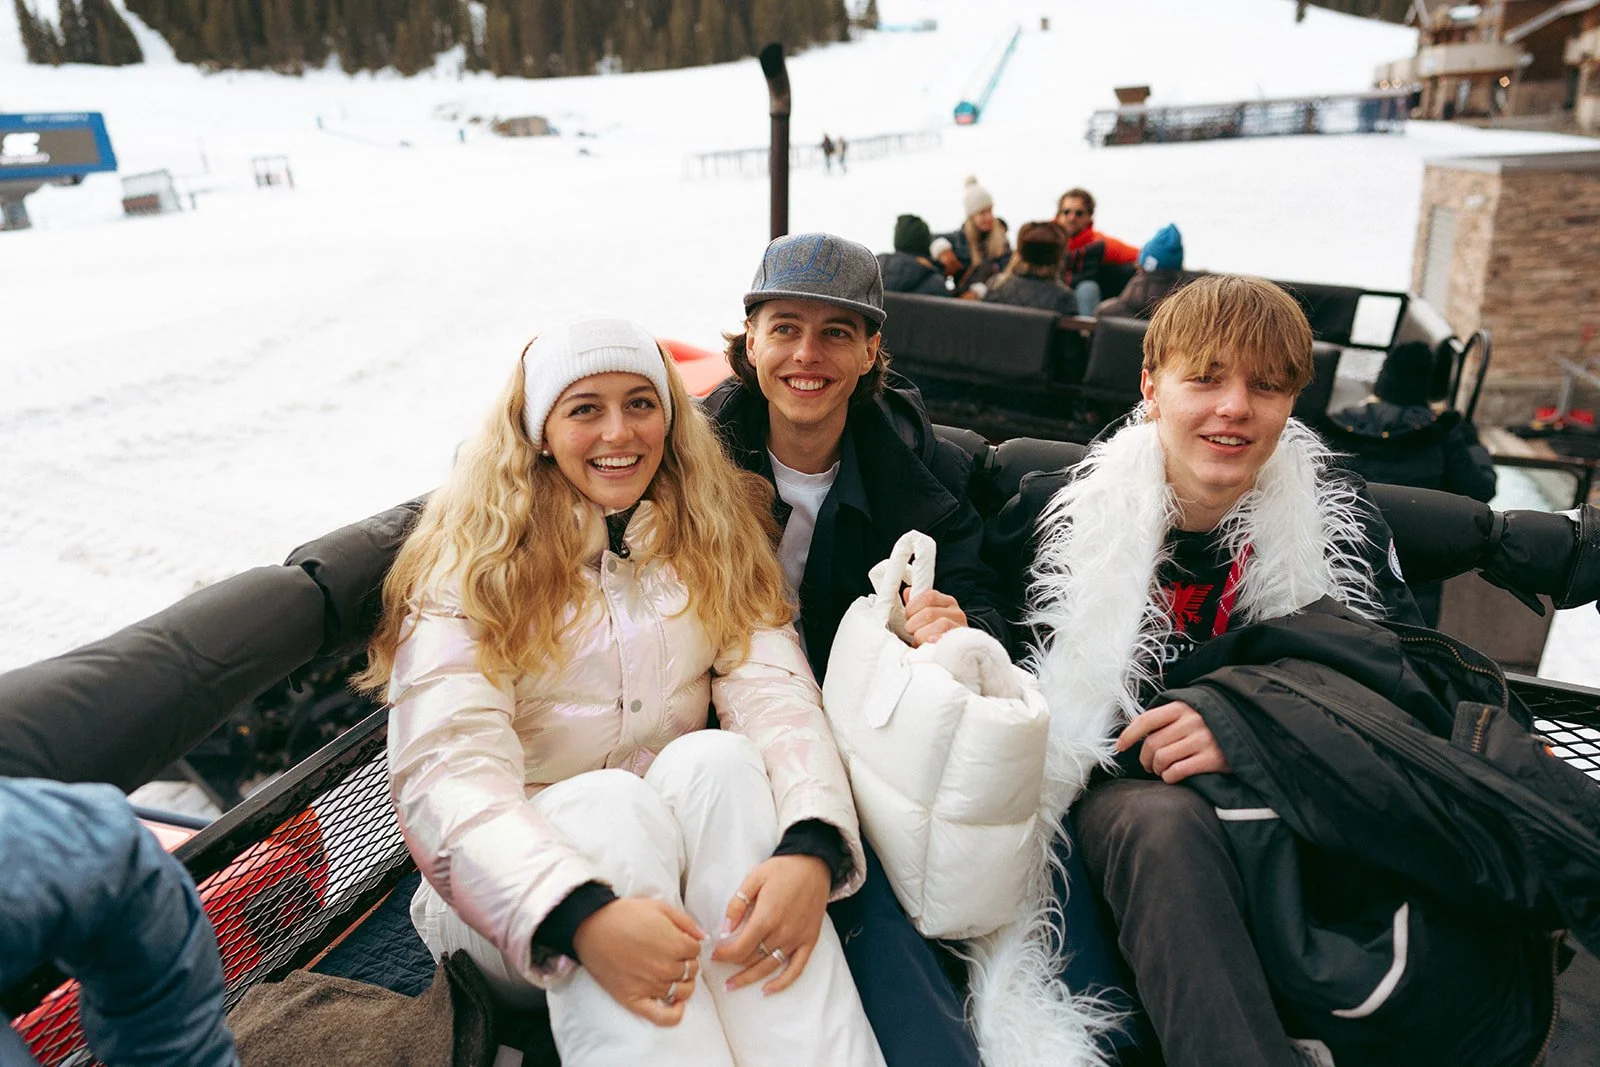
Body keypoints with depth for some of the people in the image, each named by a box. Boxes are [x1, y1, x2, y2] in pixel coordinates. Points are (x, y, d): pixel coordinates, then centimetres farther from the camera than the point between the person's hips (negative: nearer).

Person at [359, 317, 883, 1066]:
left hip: (680, 857, 3)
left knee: (715, 759, -27)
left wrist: (812, 849, -31)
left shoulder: (716, 535, 4)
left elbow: (779, 696, -11)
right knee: (610, 801, -31)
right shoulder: (472, 563, -5)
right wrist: (582, 917, -35)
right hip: (521, 890, -2)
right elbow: (447, 773, -18)